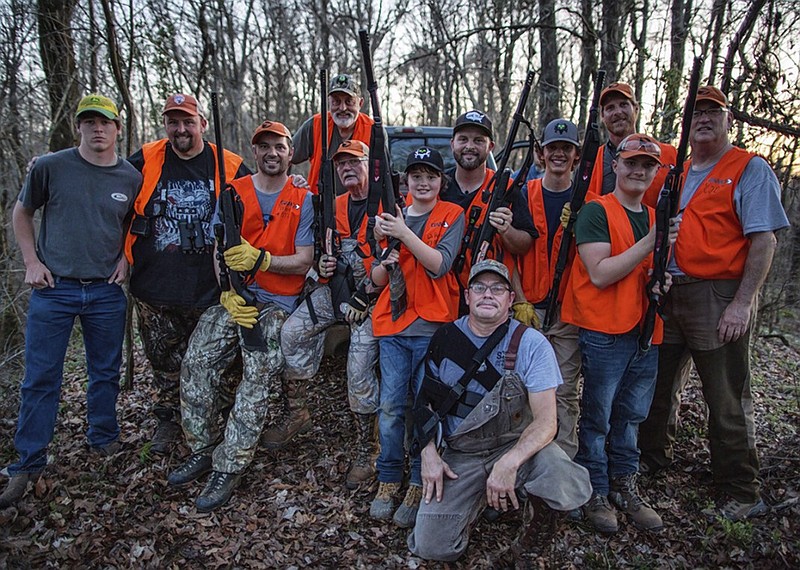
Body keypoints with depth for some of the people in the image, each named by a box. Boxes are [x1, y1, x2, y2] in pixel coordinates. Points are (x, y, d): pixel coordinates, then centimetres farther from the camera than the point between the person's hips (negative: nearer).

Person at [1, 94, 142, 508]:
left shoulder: (132, 178, 2)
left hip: (106, 292, 2)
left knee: (105, 374, 13)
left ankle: (105, 442, 32)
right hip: (53, 289, -1)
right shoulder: (50, 167, -3)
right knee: (40, 380, 4)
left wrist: (126, 258, 3)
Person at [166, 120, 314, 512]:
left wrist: (259, 259, -19)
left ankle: (228, 468, -7)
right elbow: (220, 251, 6)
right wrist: (228, 293, -10)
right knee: (196, 362, -11)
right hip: (233, 298, 3)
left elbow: (303, 262, -4)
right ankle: (202, 450, 7)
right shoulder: (233, 194, 10)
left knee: (258, 379, -18)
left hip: (277, 303, -3)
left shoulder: (303, 200, 2)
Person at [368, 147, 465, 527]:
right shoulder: (392, 217, 13)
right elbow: (376, 279, 12)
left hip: (432, 326, -3)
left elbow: (440, 264, -12)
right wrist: (386, 263, -10)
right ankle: (388, 480, 20)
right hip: (393, 325, 3)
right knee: (391, 408, 4)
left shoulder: (452, 215, 4)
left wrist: (403, 233, -19)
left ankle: (419, 485, 16)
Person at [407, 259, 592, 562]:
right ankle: (478, 498, 17)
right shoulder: (445, 338, -1)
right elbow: (425, 400, 9)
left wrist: (509, 462, -31)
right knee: (431, 546, -14)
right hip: (460, 454, 2)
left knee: (569, 487, -33)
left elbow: (546, 421, -15)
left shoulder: (532, 344, -10)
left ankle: (538, 503, 5)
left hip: (517, 446, -2)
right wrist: (429, 452, -6)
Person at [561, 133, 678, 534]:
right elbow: (599, 273, -17)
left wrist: (661, 280, 1)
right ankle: (595, 493, 19)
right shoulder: (596, 212, -7)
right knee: (598, 417, 3)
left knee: (631, 415, 16)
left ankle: (625, 489, 30)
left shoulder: (656, 217, 15)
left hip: (646, 331, 7)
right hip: (604, 332, -7)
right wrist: (649, 243, -19)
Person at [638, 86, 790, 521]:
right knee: (658, 383, 15)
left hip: (719, 299, -6)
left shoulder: (751, 170, -2)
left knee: (727, 399, 1)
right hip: (668, 294, 6)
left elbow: (763, 240, -10)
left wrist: (742, 303, -18)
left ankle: (741, 495, 15)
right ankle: (653, 458, 34)